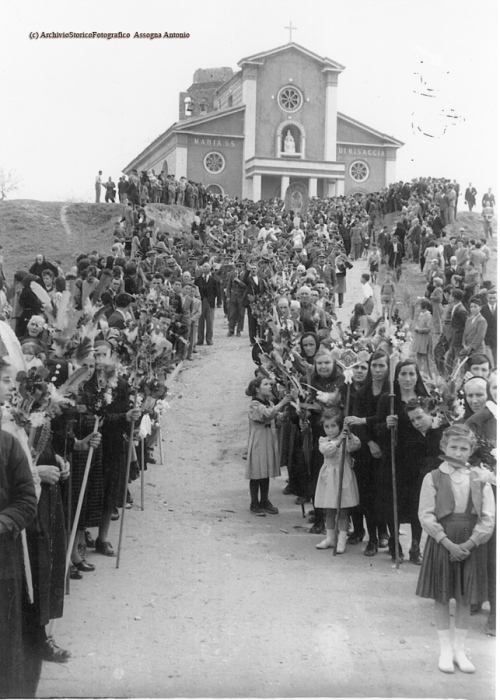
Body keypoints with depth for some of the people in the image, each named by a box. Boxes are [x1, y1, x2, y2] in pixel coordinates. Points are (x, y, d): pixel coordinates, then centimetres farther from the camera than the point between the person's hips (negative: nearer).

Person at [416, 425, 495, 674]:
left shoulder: (480, 480, 2)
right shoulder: (433, 478, -3)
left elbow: (488, 518, -2)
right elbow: (426, 515, -8)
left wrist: (468, 544, -12)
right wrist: (448, 543, -15)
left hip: (471, 546, 2)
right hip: (441, 543, -2)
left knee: (465, 599, 8)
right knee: (441, 597, 5)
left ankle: (459, 649, 19)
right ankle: (445, 649, 16)